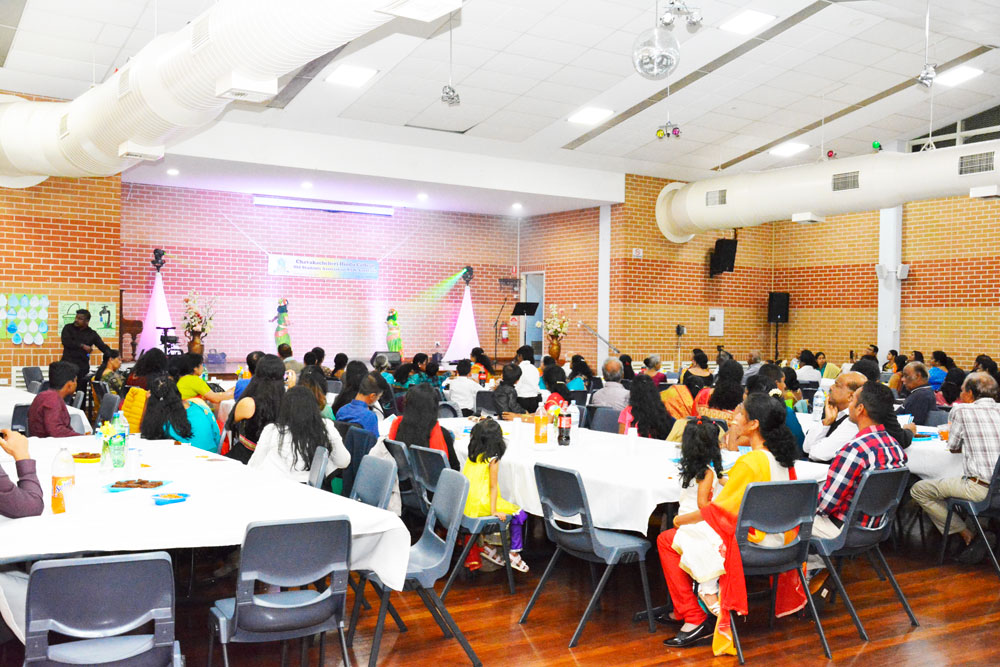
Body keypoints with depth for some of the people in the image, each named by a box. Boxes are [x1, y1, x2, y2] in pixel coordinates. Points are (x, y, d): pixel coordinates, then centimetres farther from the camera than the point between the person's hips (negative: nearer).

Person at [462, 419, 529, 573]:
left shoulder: (472, 455, 7)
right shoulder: (493, 459, -12)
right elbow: (493, 486, -13)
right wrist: (494, 511, -13)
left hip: (467, 504, 8)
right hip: (481, 504, -8)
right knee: (519, 514, 3)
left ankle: (487, 547, 24)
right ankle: (514, 553, 5)